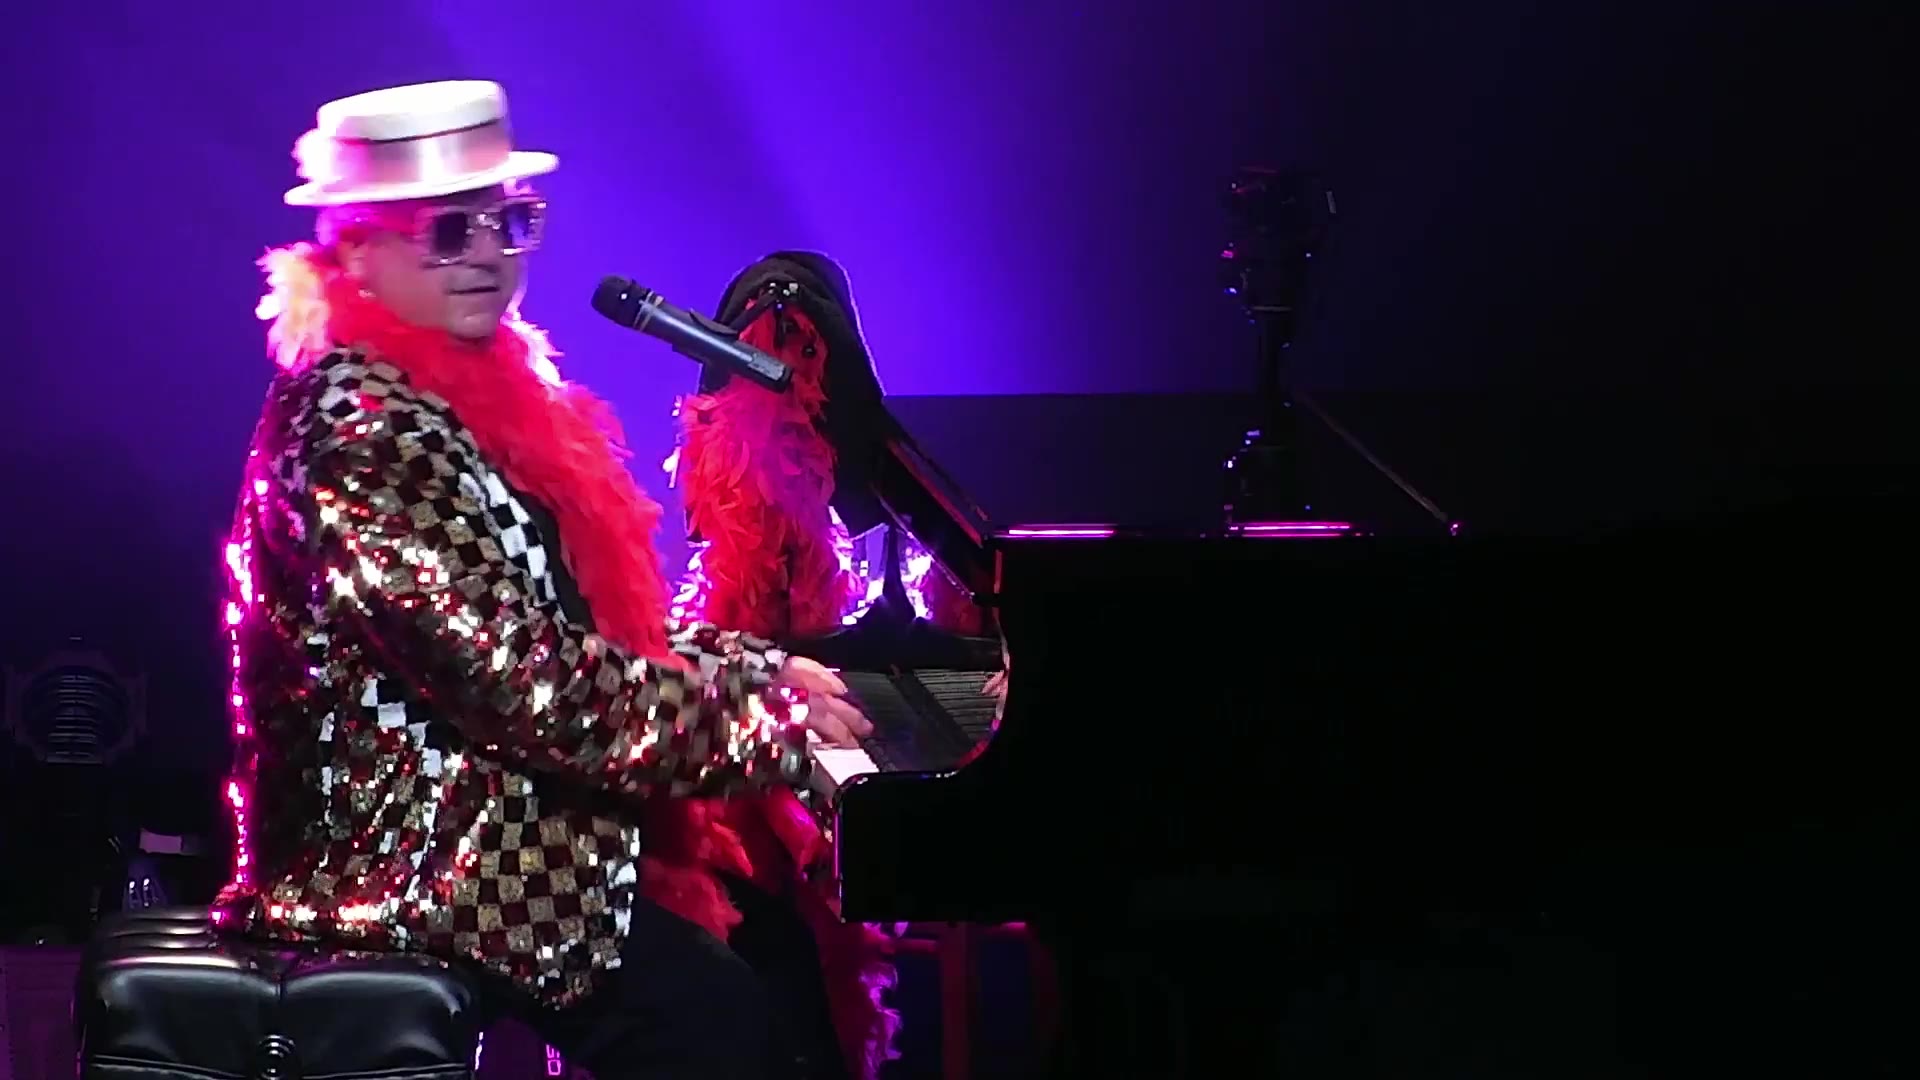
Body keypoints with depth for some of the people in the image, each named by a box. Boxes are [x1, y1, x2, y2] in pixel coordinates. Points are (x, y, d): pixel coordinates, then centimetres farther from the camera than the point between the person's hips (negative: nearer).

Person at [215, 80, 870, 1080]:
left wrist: (760, 668, 7)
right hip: (421, 874, -10)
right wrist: (770, 716, -16)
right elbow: (535, 689, -25)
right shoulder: (366, 435, -20)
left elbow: (581, 628, 20)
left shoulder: (470, 392, 12)